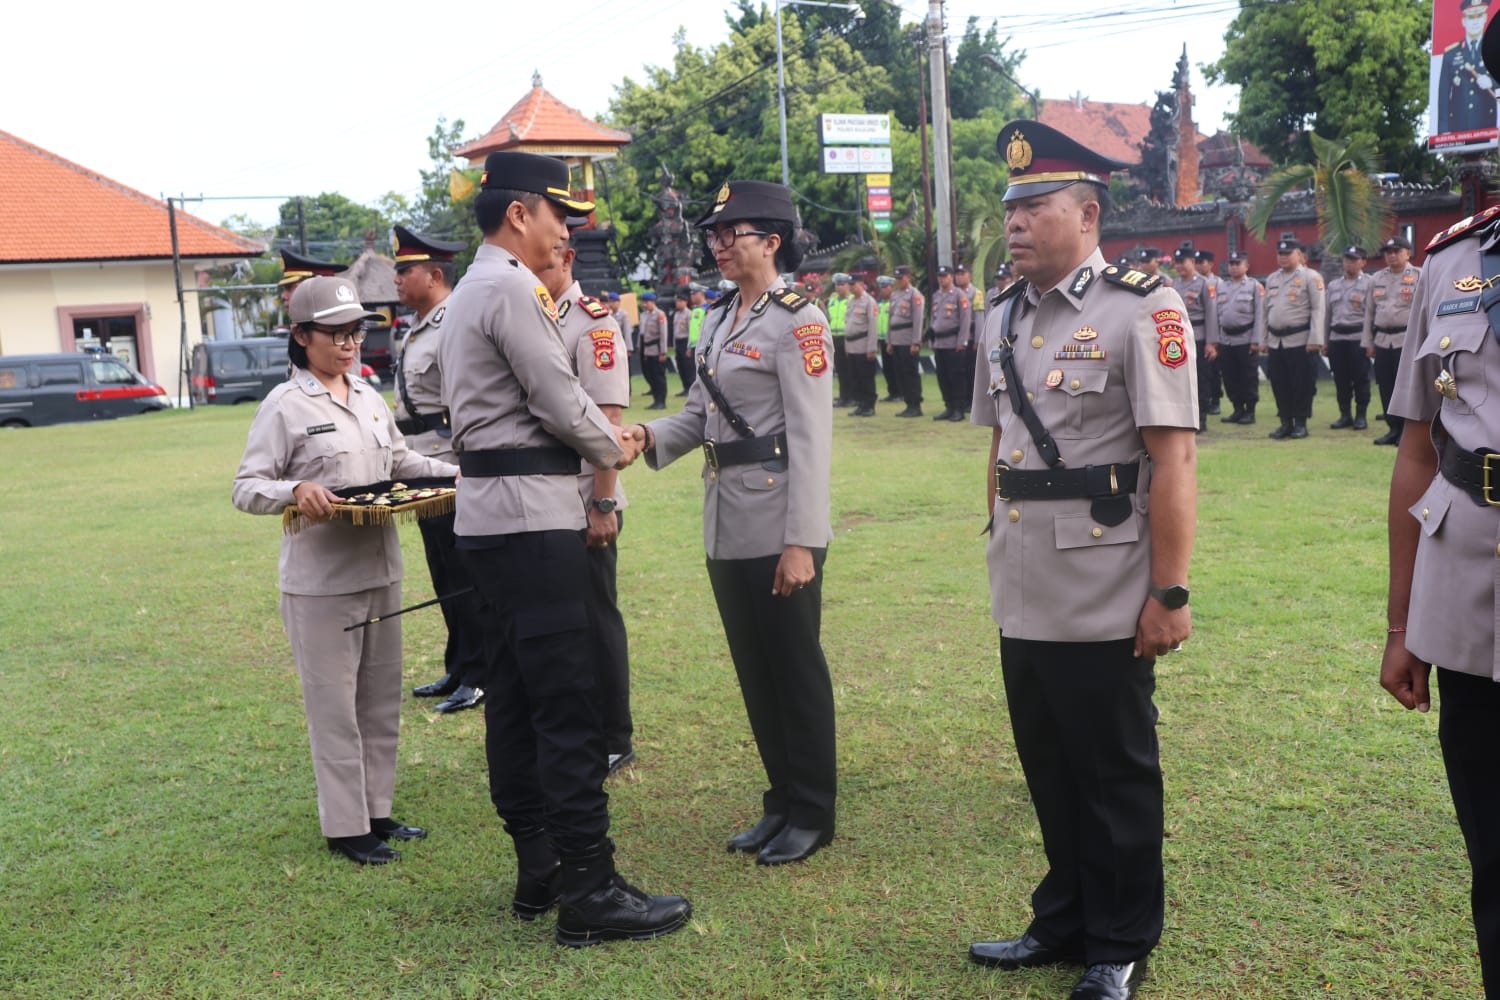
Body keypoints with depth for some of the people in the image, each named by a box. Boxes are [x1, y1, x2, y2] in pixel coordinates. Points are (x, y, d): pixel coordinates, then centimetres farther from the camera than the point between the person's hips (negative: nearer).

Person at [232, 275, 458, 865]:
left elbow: (400, 461, 23)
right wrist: (295, 490, -31)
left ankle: (377, 811, 28)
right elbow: (246, 488, -11)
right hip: (320, 580, -7)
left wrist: (455, 472, 6)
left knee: (382, 700, 14)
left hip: (380, 571, 7)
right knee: (334, 706, 2)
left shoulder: (369, 398, 11)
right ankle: (345, 827, 13)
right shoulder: (285, 406, -9)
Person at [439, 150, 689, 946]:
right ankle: (589, 891, -4)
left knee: (516, 694, 11)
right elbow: (560, 402, -13)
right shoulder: (510, 288, -12)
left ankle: (537, 868, 19)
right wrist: (616, 449, 4)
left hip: (492, 513, 11)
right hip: (530, 513, -11)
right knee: (568, 701, -8)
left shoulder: (472, 291, 20)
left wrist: (591, 434, 9)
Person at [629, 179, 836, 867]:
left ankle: (813, 814, 18)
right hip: (728, 526, 8)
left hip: (778, 525, -8)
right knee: (754, 669, 15)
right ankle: (782, 802, 29)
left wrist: (801, 542, -20)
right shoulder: (720, 319, 13)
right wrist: (649, 436, -7)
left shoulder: (797, 320, -11)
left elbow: (811, 439, -16)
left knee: (796, 668, 3)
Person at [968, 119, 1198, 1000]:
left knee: (1117, 778, 8)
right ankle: (1066, 923, 35)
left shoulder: (1143, 311, -11)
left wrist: (1170, 593, -17)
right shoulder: (1003, 319, 10)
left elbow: (1173, 459, -15)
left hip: (1104, 603, -6)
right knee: (1050, 769, 18)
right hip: (1022, 598, 7)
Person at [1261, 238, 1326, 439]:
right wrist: (1264, 340, 14)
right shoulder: (1272, 279, 16)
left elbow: (1318, 309, -8)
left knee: (1302, 384, -2)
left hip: (1300, 341, -6)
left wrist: (1315, 340, -14)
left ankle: (1300, 423, 8)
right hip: (1275, 341, 6)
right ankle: (1285, 423, 15)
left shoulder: (1311, 277, -3)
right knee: (1279, 384, 6)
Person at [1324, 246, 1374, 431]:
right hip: (1336, 337, 5)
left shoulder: (1369, 284, 0)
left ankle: (1361, 416, 8)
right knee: (1340, 379, 6)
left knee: (1360, 378, -1)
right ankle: (1345, 415, 15)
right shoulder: (1333, 285, 16)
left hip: (1358, 337, -5)